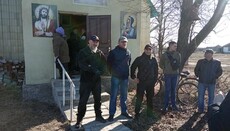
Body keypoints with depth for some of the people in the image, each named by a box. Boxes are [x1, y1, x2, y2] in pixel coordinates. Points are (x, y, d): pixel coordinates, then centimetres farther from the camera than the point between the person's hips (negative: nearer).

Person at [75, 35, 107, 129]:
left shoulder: (100, 53, 7)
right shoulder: (83, 52, -6)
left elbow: (104, 64, 5)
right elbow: (82, 65, -18)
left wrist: (100, 71, -15)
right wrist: (94, 69, -22)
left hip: (97, 80, 4)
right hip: (85, 80, -4)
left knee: (98, 99, 16)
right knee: (83, 101, 1)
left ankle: (98, 116, 33)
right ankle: (79, 120, 14)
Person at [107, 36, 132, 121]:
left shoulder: (128, 53, 8)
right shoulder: (113, 52, -7)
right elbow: (109, 63, -3)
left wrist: (127, 72, 12)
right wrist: (112, 72, -1)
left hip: (125, 77, 5)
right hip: (116, 77, -4)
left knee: (124, 95, 15)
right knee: (113, 96, 1)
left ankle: (124, 111, 28)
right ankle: (111, 114, 11)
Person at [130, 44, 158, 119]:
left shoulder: (153, 60, 7)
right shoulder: (139, 59, -4)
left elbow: (156, 70, 15)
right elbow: (133, 68, 1)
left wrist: (155, 79, 9)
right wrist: (134, 77, -4)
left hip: (151, 82, 4)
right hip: (141, 82, -3)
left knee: (150, 98, 11)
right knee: (139, 98, -1)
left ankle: (149, 112, 25)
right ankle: (137, 113, 13)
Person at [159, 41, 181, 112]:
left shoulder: (178, 54, 5)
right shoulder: (165, 54, -4)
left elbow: (179, 63, 17)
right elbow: (161, 64, 4)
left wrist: (176, 67, 4)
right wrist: (166, 69, -2)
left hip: (175, 74, 3)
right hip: (167, 74, -3)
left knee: (173, 90, 11)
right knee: (167, 90, -1)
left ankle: (173, 104, 23)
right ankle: (165, 105, 7)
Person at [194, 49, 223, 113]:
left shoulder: (217, 62, -2)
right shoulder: (200, 61, -2)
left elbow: (220, 71, 8)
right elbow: (196, 70, 10)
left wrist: (215, 77, -1)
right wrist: (198, 75, 2)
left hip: (212, 83, 0)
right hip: (202, 82, 0)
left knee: (211, 97, 10)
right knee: (200, 96, 6)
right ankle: (200, 109, 20)